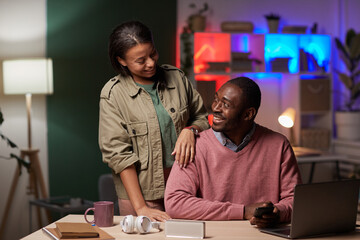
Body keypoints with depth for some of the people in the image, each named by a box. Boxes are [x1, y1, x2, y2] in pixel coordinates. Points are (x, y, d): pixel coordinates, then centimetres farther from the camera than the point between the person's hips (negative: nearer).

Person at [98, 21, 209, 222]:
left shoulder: (176, 77, 5)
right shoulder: (113, 94, -7)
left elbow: (202, 118, 16)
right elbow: (118, 153, -11)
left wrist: (190, 130, -10)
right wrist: (140, 207, -17)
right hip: (141, 190, -3)